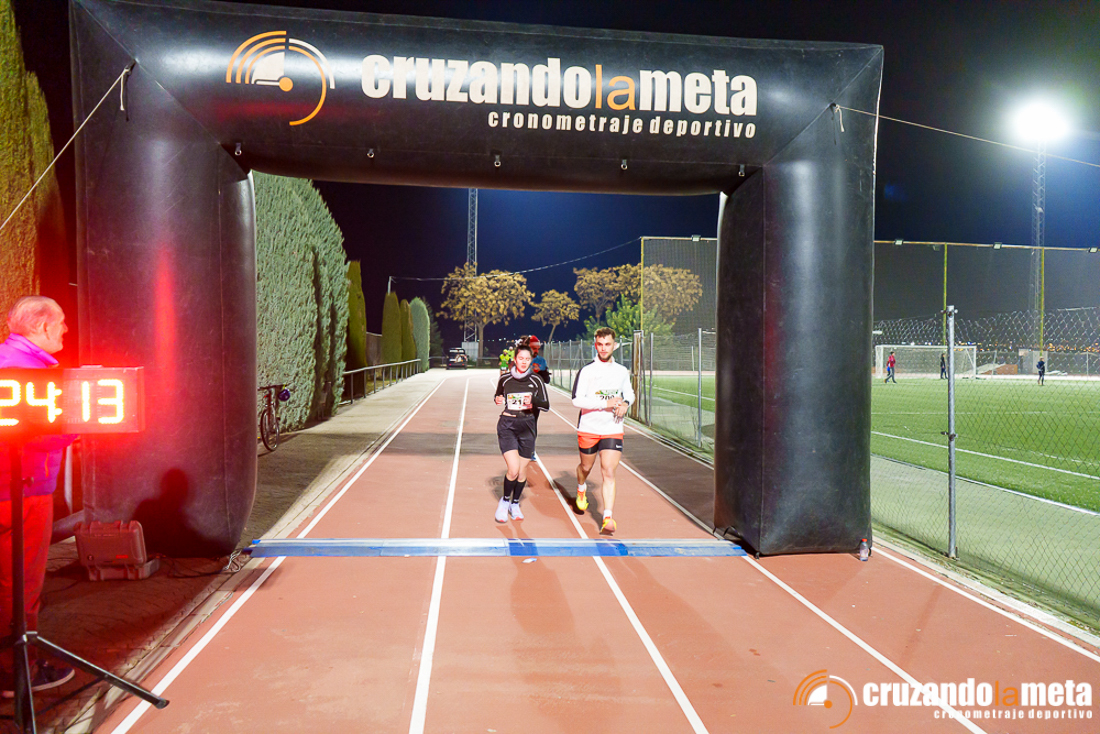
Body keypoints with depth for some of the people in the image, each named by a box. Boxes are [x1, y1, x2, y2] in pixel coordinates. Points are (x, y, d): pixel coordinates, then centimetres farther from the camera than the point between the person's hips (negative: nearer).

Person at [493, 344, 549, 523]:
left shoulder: (536, 380, 0)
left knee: (522, 470, 8)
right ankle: (504, 500, 11)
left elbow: (546, 405, 0)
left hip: (527, 427, 2)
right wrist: (498, 400, -4)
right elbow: (498, 396, 18)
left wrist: (533, 400, -19)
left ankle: (515, 504, 29)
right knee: (513, 469, -14)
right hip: (507, 426, -1)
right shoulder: (505, 378, 1)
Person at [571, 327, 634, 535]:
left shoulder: (622, 371, 6)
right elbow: (577, 399, -16)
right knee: (586, 467, 18)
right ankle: (581, 489, 53)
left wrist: (625, 403, -2)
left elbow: (630, 393, 22)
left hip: (613, 430, 1)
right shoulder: (586, 370, -8)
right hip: (588, 429, -1)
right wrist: (606, 403, -22)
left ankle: (608, 519, -11)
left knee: (609, 472, -10)